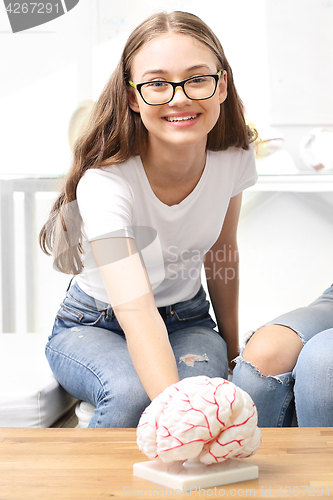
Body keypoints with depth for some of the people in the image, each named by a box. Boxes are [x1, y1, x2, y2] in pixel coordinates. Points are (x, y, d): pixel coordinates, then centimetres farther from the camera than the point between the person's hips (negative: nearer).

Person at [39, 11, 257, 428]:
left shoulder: (234, 158, -14)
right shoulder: (104, 182, -31)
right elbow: (135, 309, -43)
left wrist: (231, 348, 11)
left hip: (186, 320, 3)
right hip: (93, 326, -2)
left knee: (203, 386, -31)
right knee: (131, 392, -35)